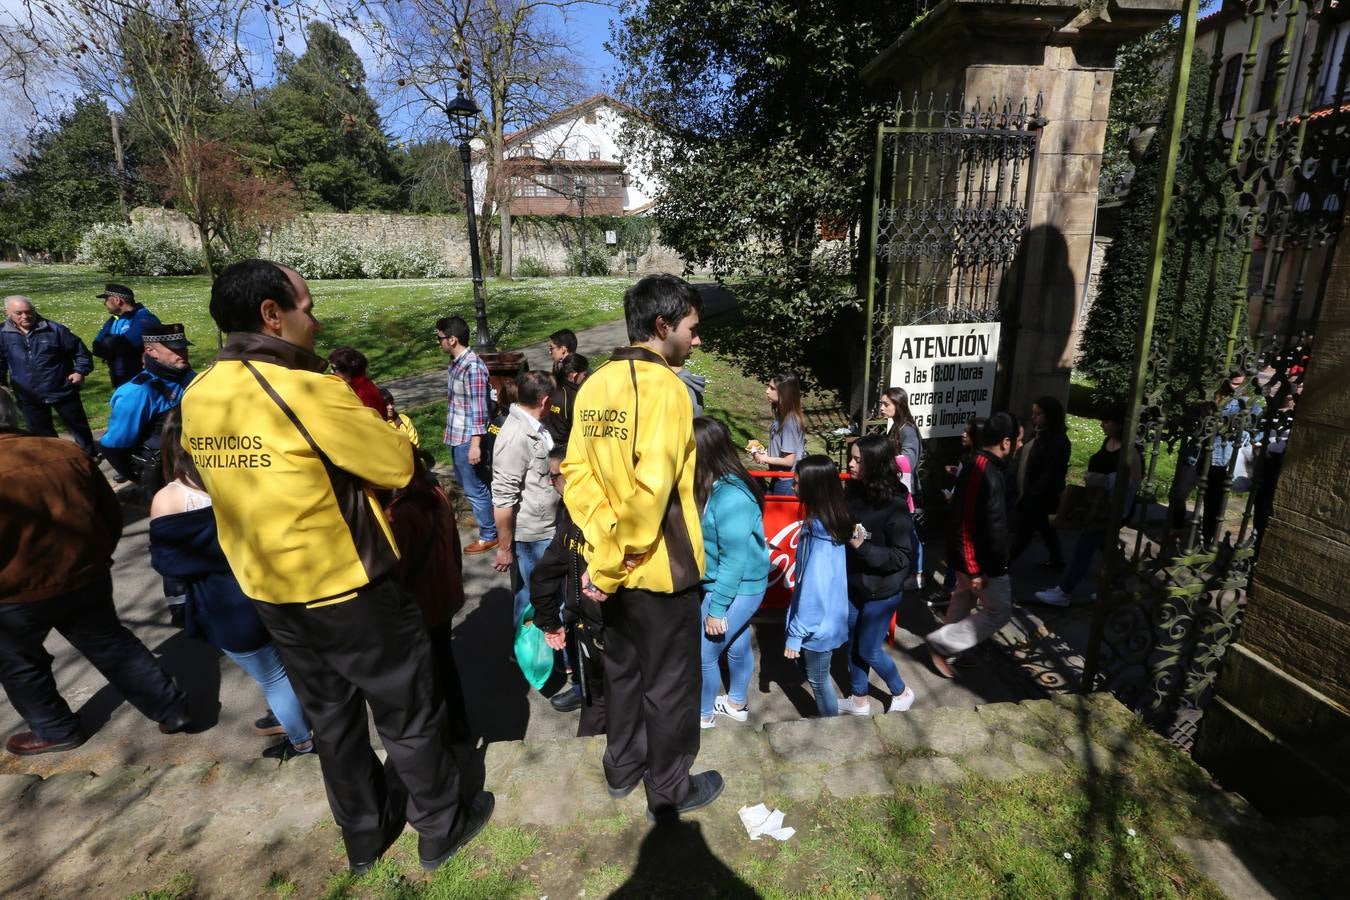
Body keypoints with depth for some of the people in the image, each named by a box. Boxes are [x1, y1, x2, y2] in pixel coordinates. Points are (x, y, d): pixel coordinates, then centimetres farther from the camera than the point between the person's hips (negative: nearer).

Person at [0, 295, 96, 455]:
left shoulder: (55, 329, -6)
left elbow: (80, 350, 1)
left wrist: (81, 371, -10)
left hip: (63, 391, -2)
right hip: (29, 397, 2)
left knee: (79, 426, 10)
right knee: (42, 435, 14)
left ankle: (90, 456, 26)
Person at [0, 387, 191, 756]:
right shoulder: (67, 452, -4)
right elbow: (112, 515, 4)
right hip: (86, 579, 5)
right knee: (113, 646, 17)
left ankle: (57, 731, 35)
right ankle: (174, 710, 18)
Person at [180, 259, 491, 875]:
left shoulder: (196, 398, -1)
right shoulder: (309, 391, -24)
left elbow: (225, 480, 12)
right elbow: (398, 467, -17)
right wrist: (371, 424, 2)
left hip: (268, 591, 7)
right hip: (348, 589, -7)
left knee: (329, 717, 24)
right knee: (410, 715, 13)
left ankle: (363, 834, 43)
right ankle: (441, 828, 33)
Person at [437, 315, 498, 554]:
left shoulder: (472, 367, -22)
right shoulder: (456, 362, 7)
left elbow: (479, 409, -23)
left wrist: (475, 443, -24)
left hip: (467, 438, -10)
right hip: (456, 435, 10)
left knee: (475, 488, 3)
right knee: (464, 481, 23)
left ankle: (489, 535, 19)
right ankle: (484, 516, 42)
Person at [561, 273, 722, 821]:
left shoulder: (595, 385, 3)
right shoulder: (664, 386, -20)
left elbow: (577, 472, -1)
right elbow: (650, 490, -28)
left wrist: (604, 553, -5)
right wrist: (610, 564, -18)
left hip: (617, 567, 7)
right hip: (661, 567, -7)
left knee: (622, 668, 24)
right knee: (670, 683, 13)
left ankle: (622, 769, 44)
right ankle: (669, 791, 33)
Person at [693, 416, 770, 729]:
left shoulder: (731, 497, -30)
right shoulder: (713, 486, -3)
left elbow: (734, 559, -25)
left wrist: (717, 609, -19)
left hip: (736, 589, -8)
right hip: (737, 586, 8)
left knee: (703, 654, 7)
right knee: (737, 645, 25)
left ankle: (703, 715, 30)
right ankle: (736, 704, 46)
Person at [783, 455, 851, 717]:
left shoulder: (818, 530, -29)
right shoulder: (834, 521, -1)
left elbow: (813, 588, -26)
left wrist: (795, 634, -17)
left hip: (817, 622, -8)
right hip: (828, 616, 8)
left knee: (818, 679, 13)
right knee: (818, 676, 25)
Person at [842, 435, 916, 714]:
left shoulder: (895, 505, -23)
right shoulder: (855, 492, -4)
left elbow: (903, 556, -20)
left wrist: (864, 547, -29)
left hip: (882, 590, -6)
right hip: (853, 584, 6)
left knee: (869, 650, 9)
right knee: (852, 644, 18)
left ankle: (901, 693, 38)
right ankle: (860, 701, 39)